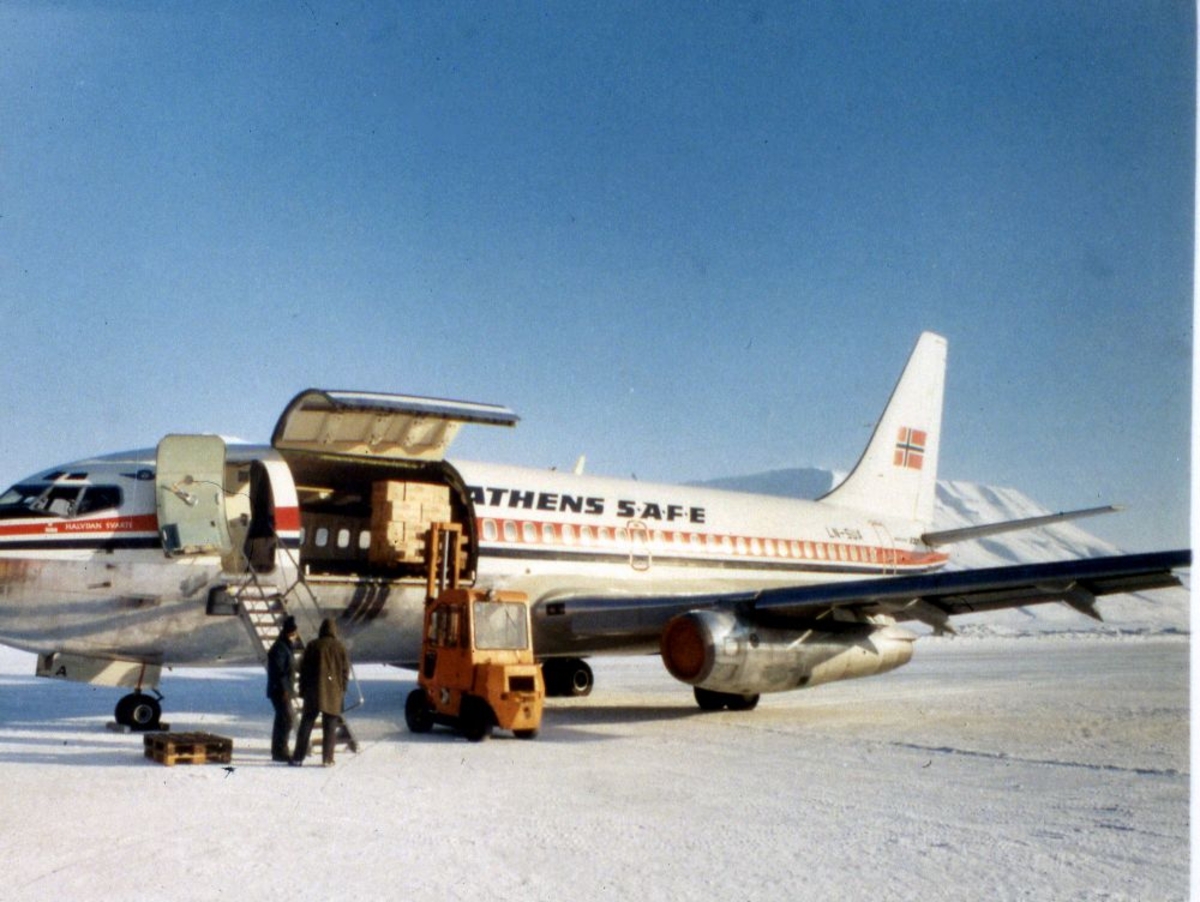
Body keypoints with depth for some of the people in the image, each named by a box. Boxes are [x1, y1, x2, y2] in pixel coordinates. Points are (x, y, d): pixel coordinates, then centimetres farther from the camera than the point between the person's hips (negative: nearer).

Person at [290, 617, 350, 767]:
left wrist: (302, 690, 7)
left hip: (313, 689, 0)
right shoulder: (340, 647, -1)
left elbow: (303, 669, 0)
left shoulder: (312, 646, -2)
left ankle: (298, 757, 6)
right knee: (330, 726, 5)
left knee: (306, 724, 7)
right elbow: (345, 671, 1)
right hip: (333, 691, 0)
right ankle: (327, 759, 2)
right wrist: (342, 690, 9)